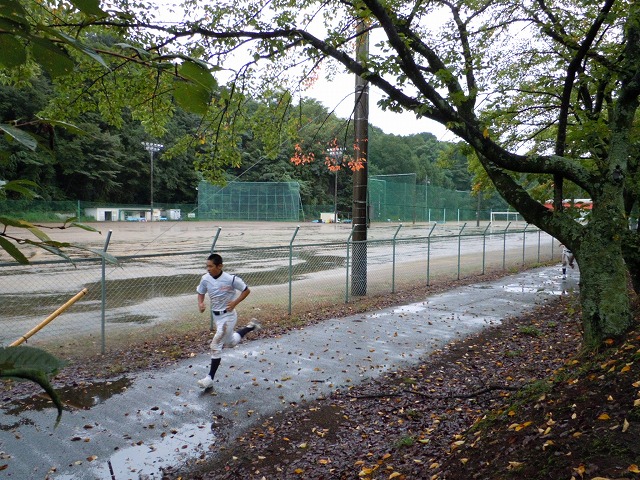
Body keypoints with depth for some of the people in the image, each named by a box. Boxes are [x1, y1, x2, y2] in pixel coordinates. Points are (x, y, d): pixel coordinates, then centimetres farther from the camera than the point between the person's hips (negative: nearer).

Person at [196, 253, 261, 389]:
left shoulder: (231, 279, -22)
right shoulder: (205, 279, -8)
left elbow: (246, 291, -9)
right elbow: (200, 293, 10)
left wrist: (235, 302, -19)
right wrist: (200, 303, -11)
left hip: (228, 316, -7)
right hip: (216, 315, 7)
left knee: (216, 346, -8)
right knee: (231, 342, 22)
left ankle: (210, 378, 3)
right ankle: (250, 326, 44)